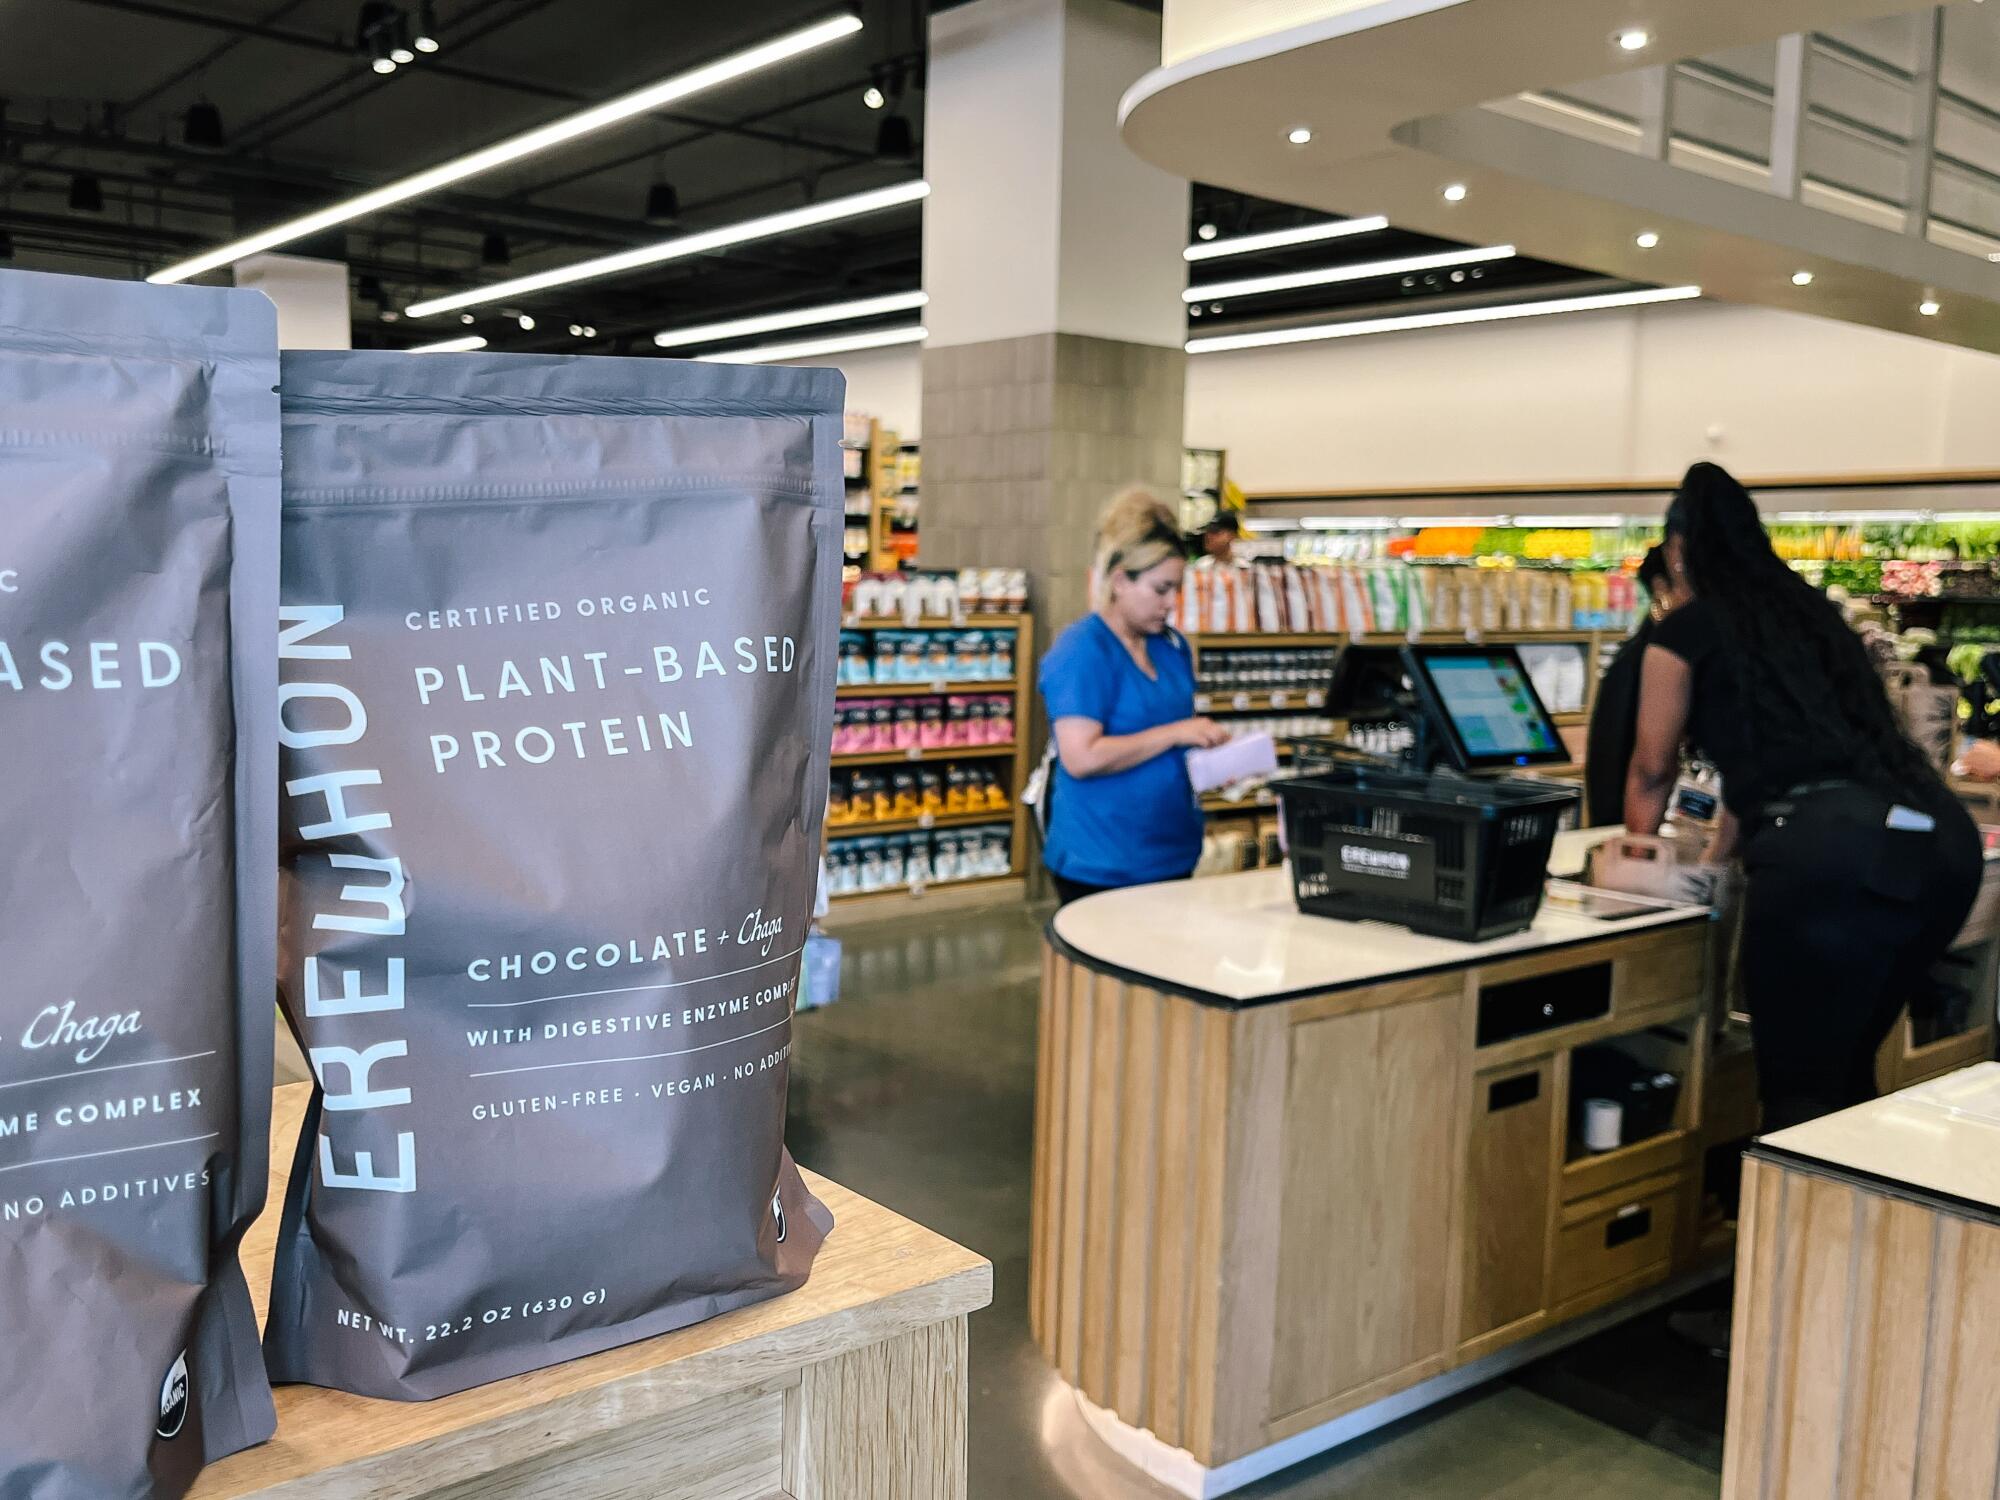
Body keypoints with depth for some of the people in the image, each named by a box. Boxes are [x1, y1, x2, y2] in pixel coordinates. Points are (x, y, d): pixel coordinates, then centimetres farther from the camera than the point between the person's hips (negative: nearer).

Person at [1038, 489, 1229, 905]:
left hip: (1173, 853, 8)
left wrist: (1212, 746, 3)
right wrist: (1175, 733, -21)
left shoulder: (1172, 645, 10)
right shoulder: (1082, 651, -14)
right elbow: (1081, 758, -24)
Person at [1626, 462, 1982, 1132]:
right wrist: (1722, 849, 53)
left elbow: (1652, 769, 23)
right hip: (1944, 838, 7)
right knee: (1846, 1071, 23)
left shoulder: (1684, 631, 9)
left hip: (1829, 853, -7)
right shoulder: (1810, 609, 26)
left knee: (1798, 1090, 5)